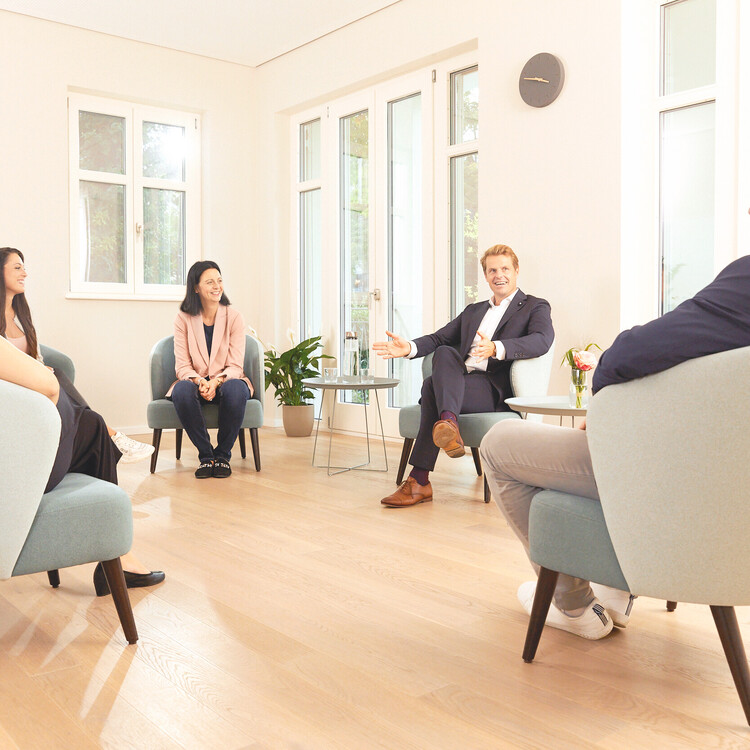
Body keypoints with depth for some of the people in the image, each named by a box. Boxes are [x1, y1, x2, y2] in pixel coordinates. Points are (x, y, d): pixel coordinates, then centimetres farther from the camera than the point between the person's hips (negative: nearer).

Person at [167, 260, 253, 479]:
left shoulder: (234, 317, -2)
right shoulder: (183, 319, -1)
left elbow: (235, 366, -7)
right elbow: (182, 366, -5)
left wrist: (215, 382, -27)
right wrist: (200, 382, -26)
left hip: (226, 381, 0)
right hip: (195, 381, 1)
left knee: (236, 388, -36)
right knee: (182, 390, -35)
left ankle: (223, 454, -16)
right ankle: (205, 455, -17)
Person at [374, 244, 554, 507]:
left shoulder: (535, 307, 12)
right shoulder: (474, 310, 31)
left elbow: (542, 339, -11)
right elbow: (439, 338, 22)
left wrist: (496, 348, -29)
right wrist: (409, 347, -1)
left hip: (495, 391, -5)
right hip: (459, 382, 5)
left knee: (434, 385, -29)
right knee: (443, 352, -28)